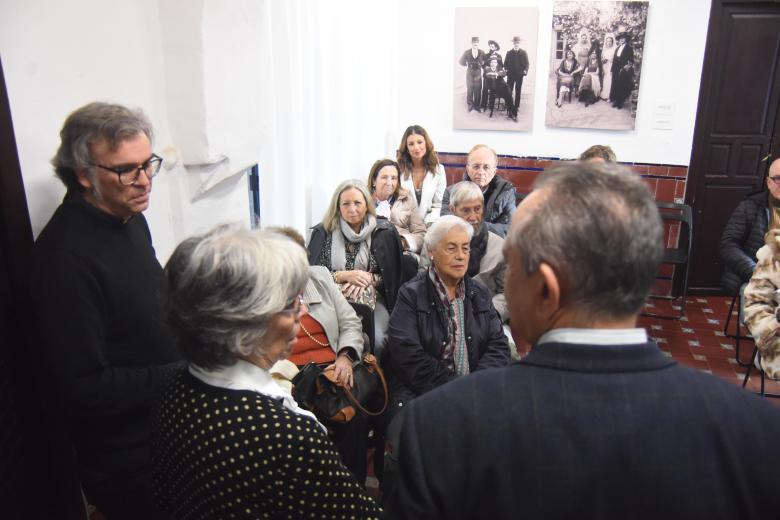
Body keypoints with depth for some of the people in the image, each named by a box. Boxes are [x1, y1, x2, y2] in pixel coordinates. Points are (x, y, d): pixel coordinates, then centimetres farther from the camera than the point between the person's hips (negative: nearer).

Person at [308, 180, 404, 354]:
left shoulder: (384, 232, 4)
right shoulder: (323, 232, 5)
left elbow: (394, 277, 6)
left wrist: (369, 279, -11)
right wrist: (343, 276, -10)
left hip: (372, 299, 0)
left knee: (374, 339, -28)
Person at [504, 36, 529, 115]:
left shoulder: (524, 53, 3)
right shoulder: (509, 52, 4)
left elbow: (526, 64, 2)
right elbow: (505, 63, 5)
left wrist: (525, 71, -13)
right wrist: (506, 70, -10)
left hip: (519, 75, 0)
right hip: (510, 75, 0)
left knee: (518, 92, 7)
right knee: (509, 91, 1)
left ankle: (516, 106, 14)